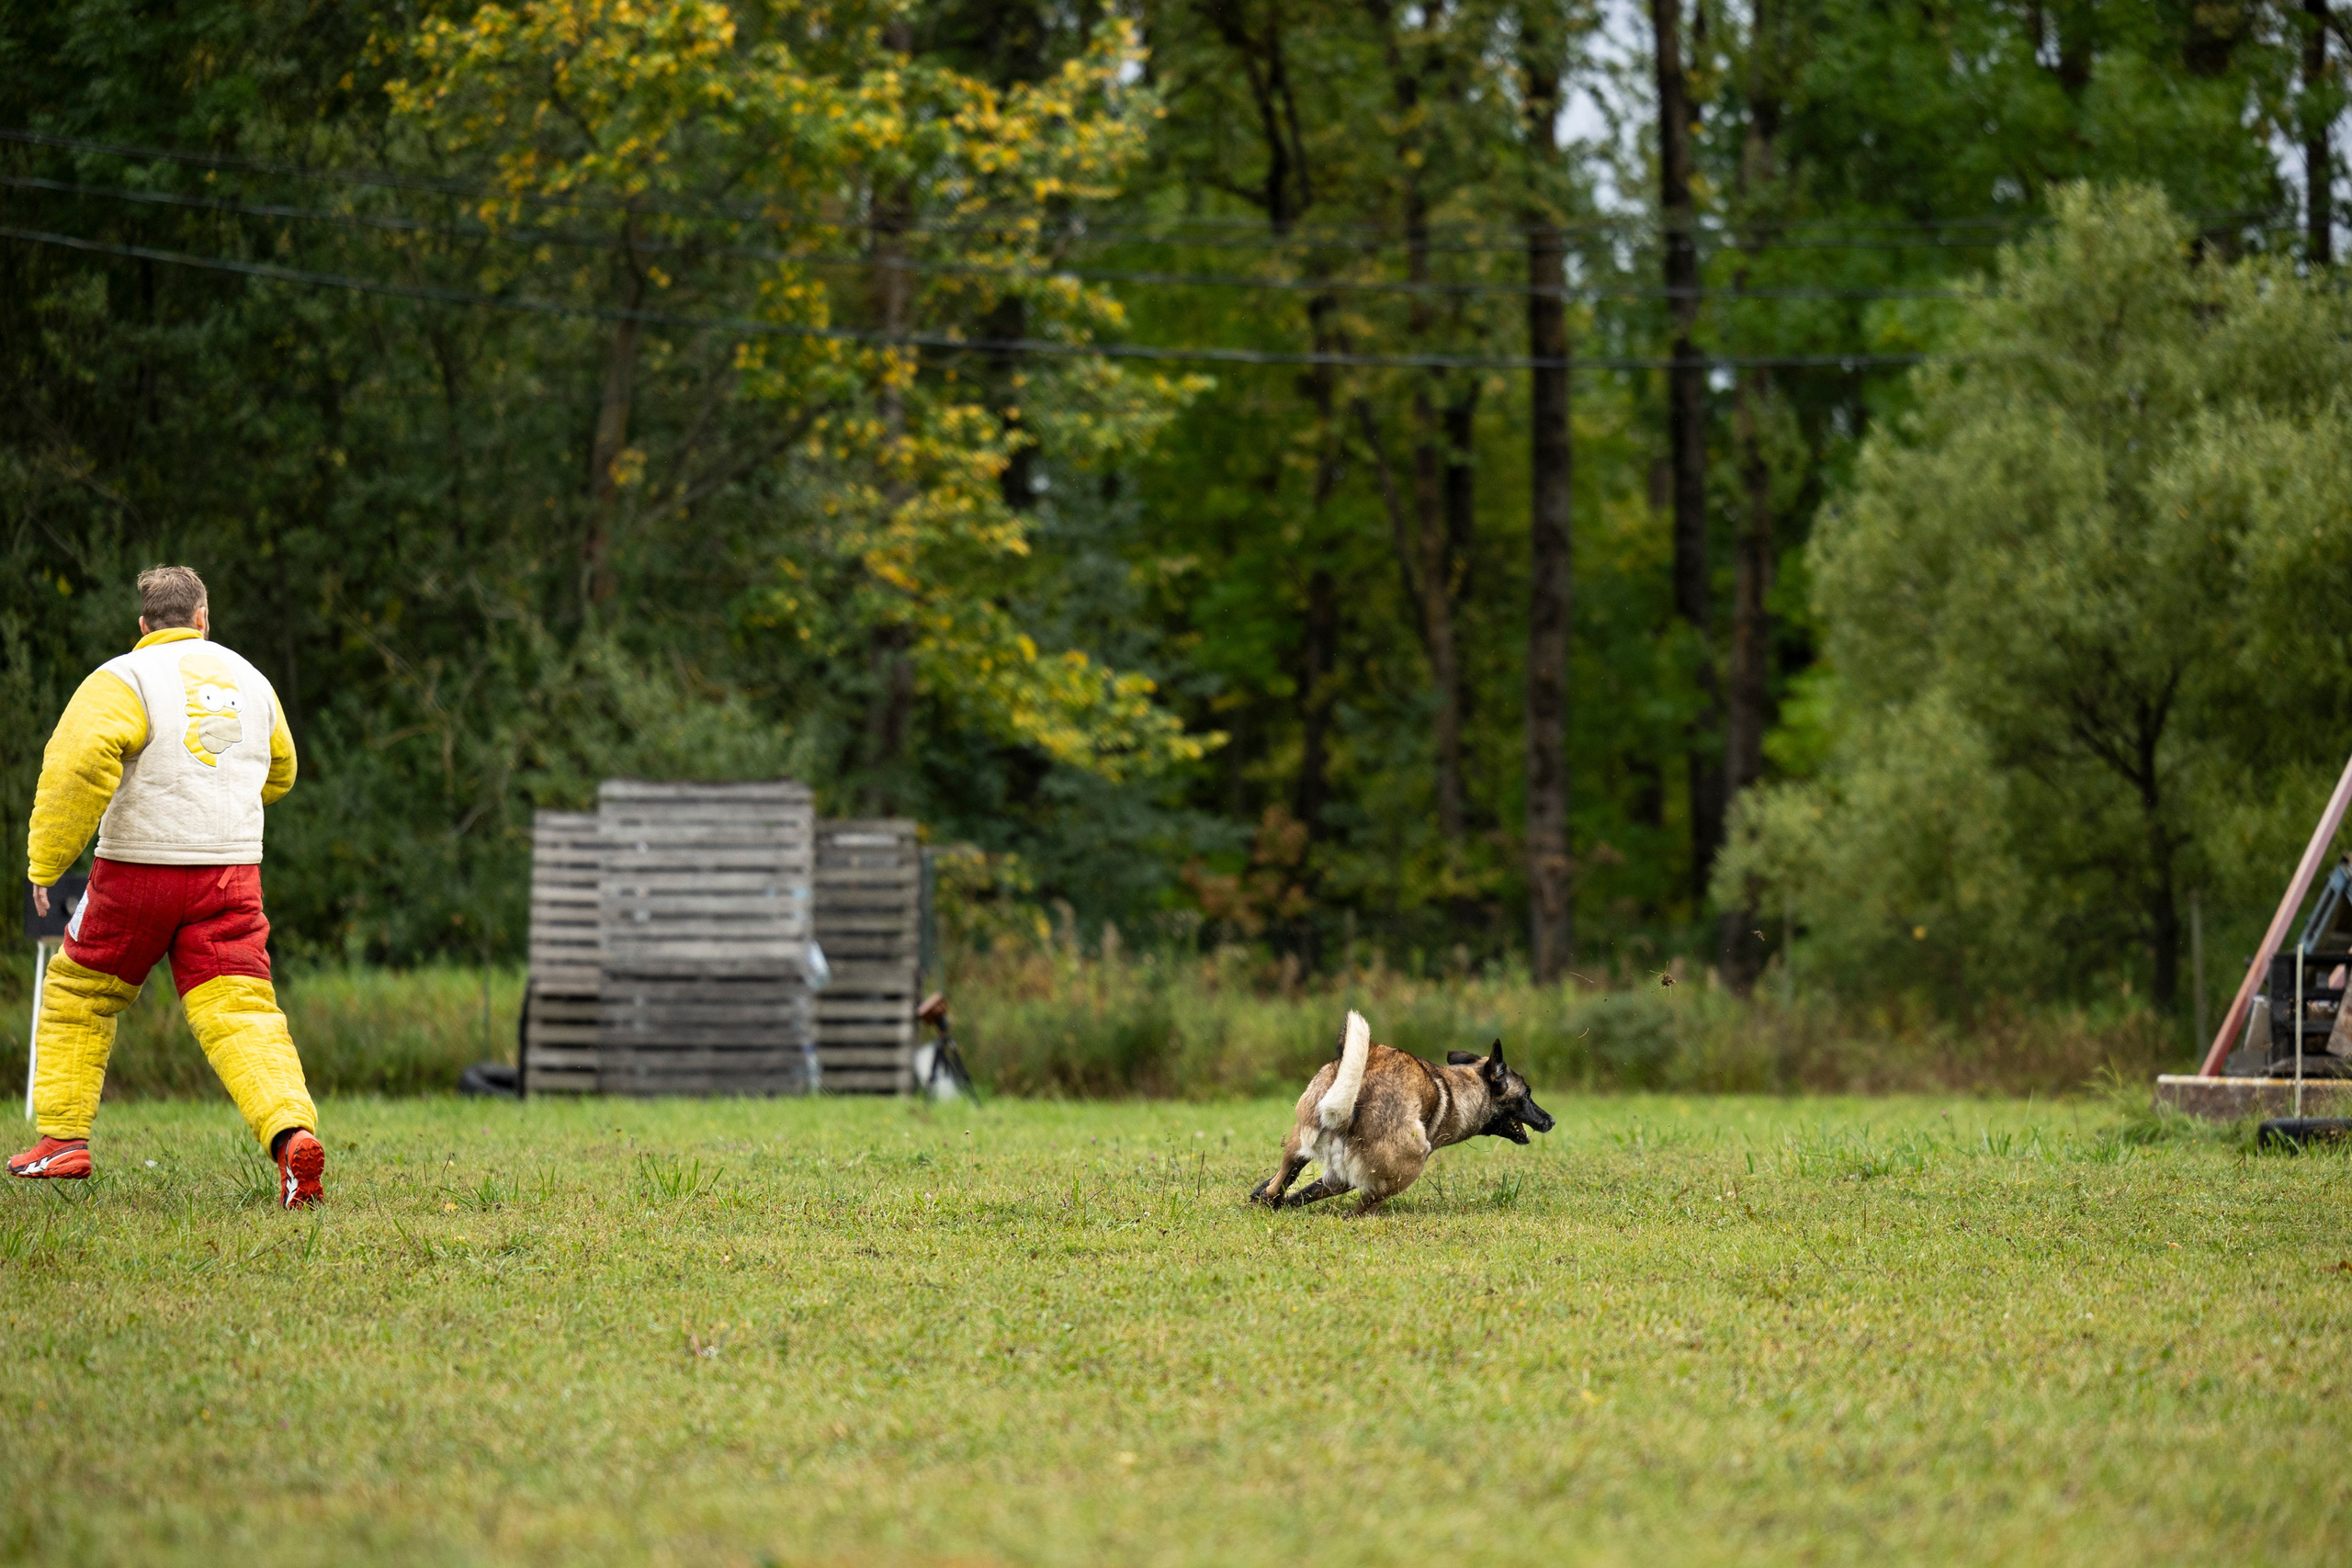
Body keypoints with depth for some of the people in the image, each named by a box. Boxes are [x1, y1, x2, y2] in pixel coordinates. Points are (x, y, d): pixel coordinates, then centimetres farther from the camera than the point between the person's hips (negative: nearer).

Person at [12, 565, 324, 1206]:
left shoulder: (123, 679, -5)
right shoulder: (248, 678, 14)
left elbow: (79, 763, -20)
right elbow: (278, 773, 29)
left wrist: (45, 864, -12)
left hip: (140, 866, -3)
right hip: (232, 871, 3)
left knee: (78, 995, 17)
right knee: (241, 1016, -4)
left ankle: (63, 1140, 18)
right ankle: (292, 1132, -27)